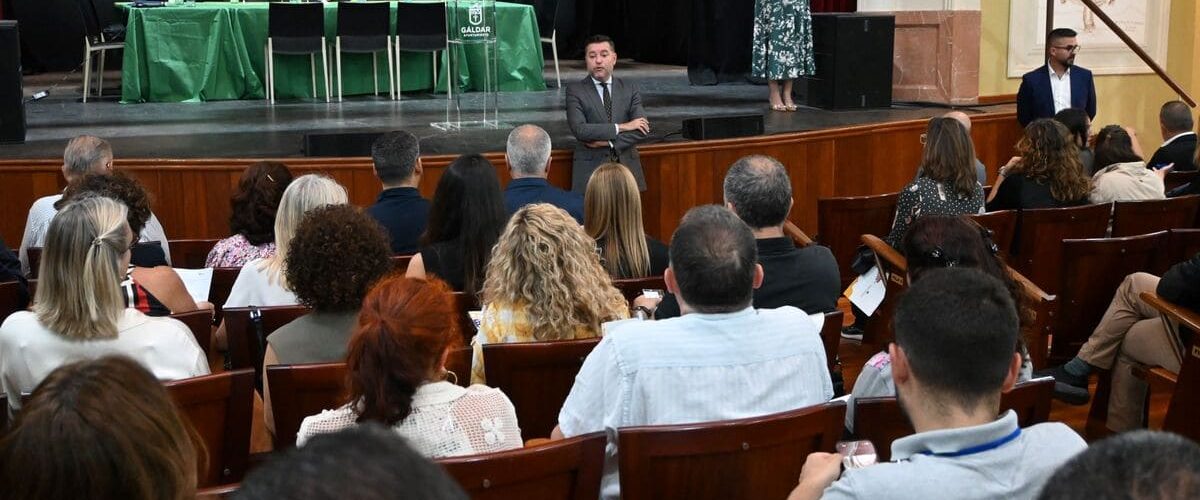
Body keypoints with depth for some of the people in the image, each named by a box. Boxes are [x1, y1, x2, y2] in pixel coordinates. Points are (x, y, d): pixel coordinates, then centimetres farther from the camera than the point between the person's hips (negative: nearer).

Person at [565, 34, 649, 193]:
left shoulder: (629, 89, 9)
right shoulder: (575, 90, 0)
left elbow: (642, 129, -1)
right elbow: (579, 130, -13)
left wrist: (608, 142, -11)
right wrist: (621, 127, -13)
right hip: (591, 170, -2)